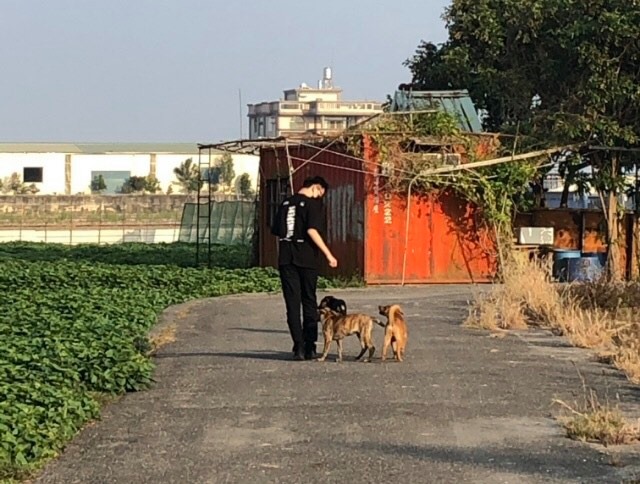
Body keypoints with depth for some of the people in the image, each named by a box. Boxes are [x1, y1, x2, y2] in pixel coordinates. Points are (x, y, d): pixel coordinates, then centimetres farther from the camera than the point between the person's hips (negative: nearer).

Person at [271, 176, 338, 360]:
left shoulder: (285, 203, 12)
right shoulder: (313, 203, -6)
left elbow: (277, 233, 14)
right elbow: (312, 230, -17)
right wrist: (328, 255, -16)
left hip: (286, 260, 4)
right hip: (306, 259, -4)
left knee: (292, 304, 2)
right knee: (309, 303, 8)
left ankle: (299, 346, -7)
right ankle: (310, 347, 7)